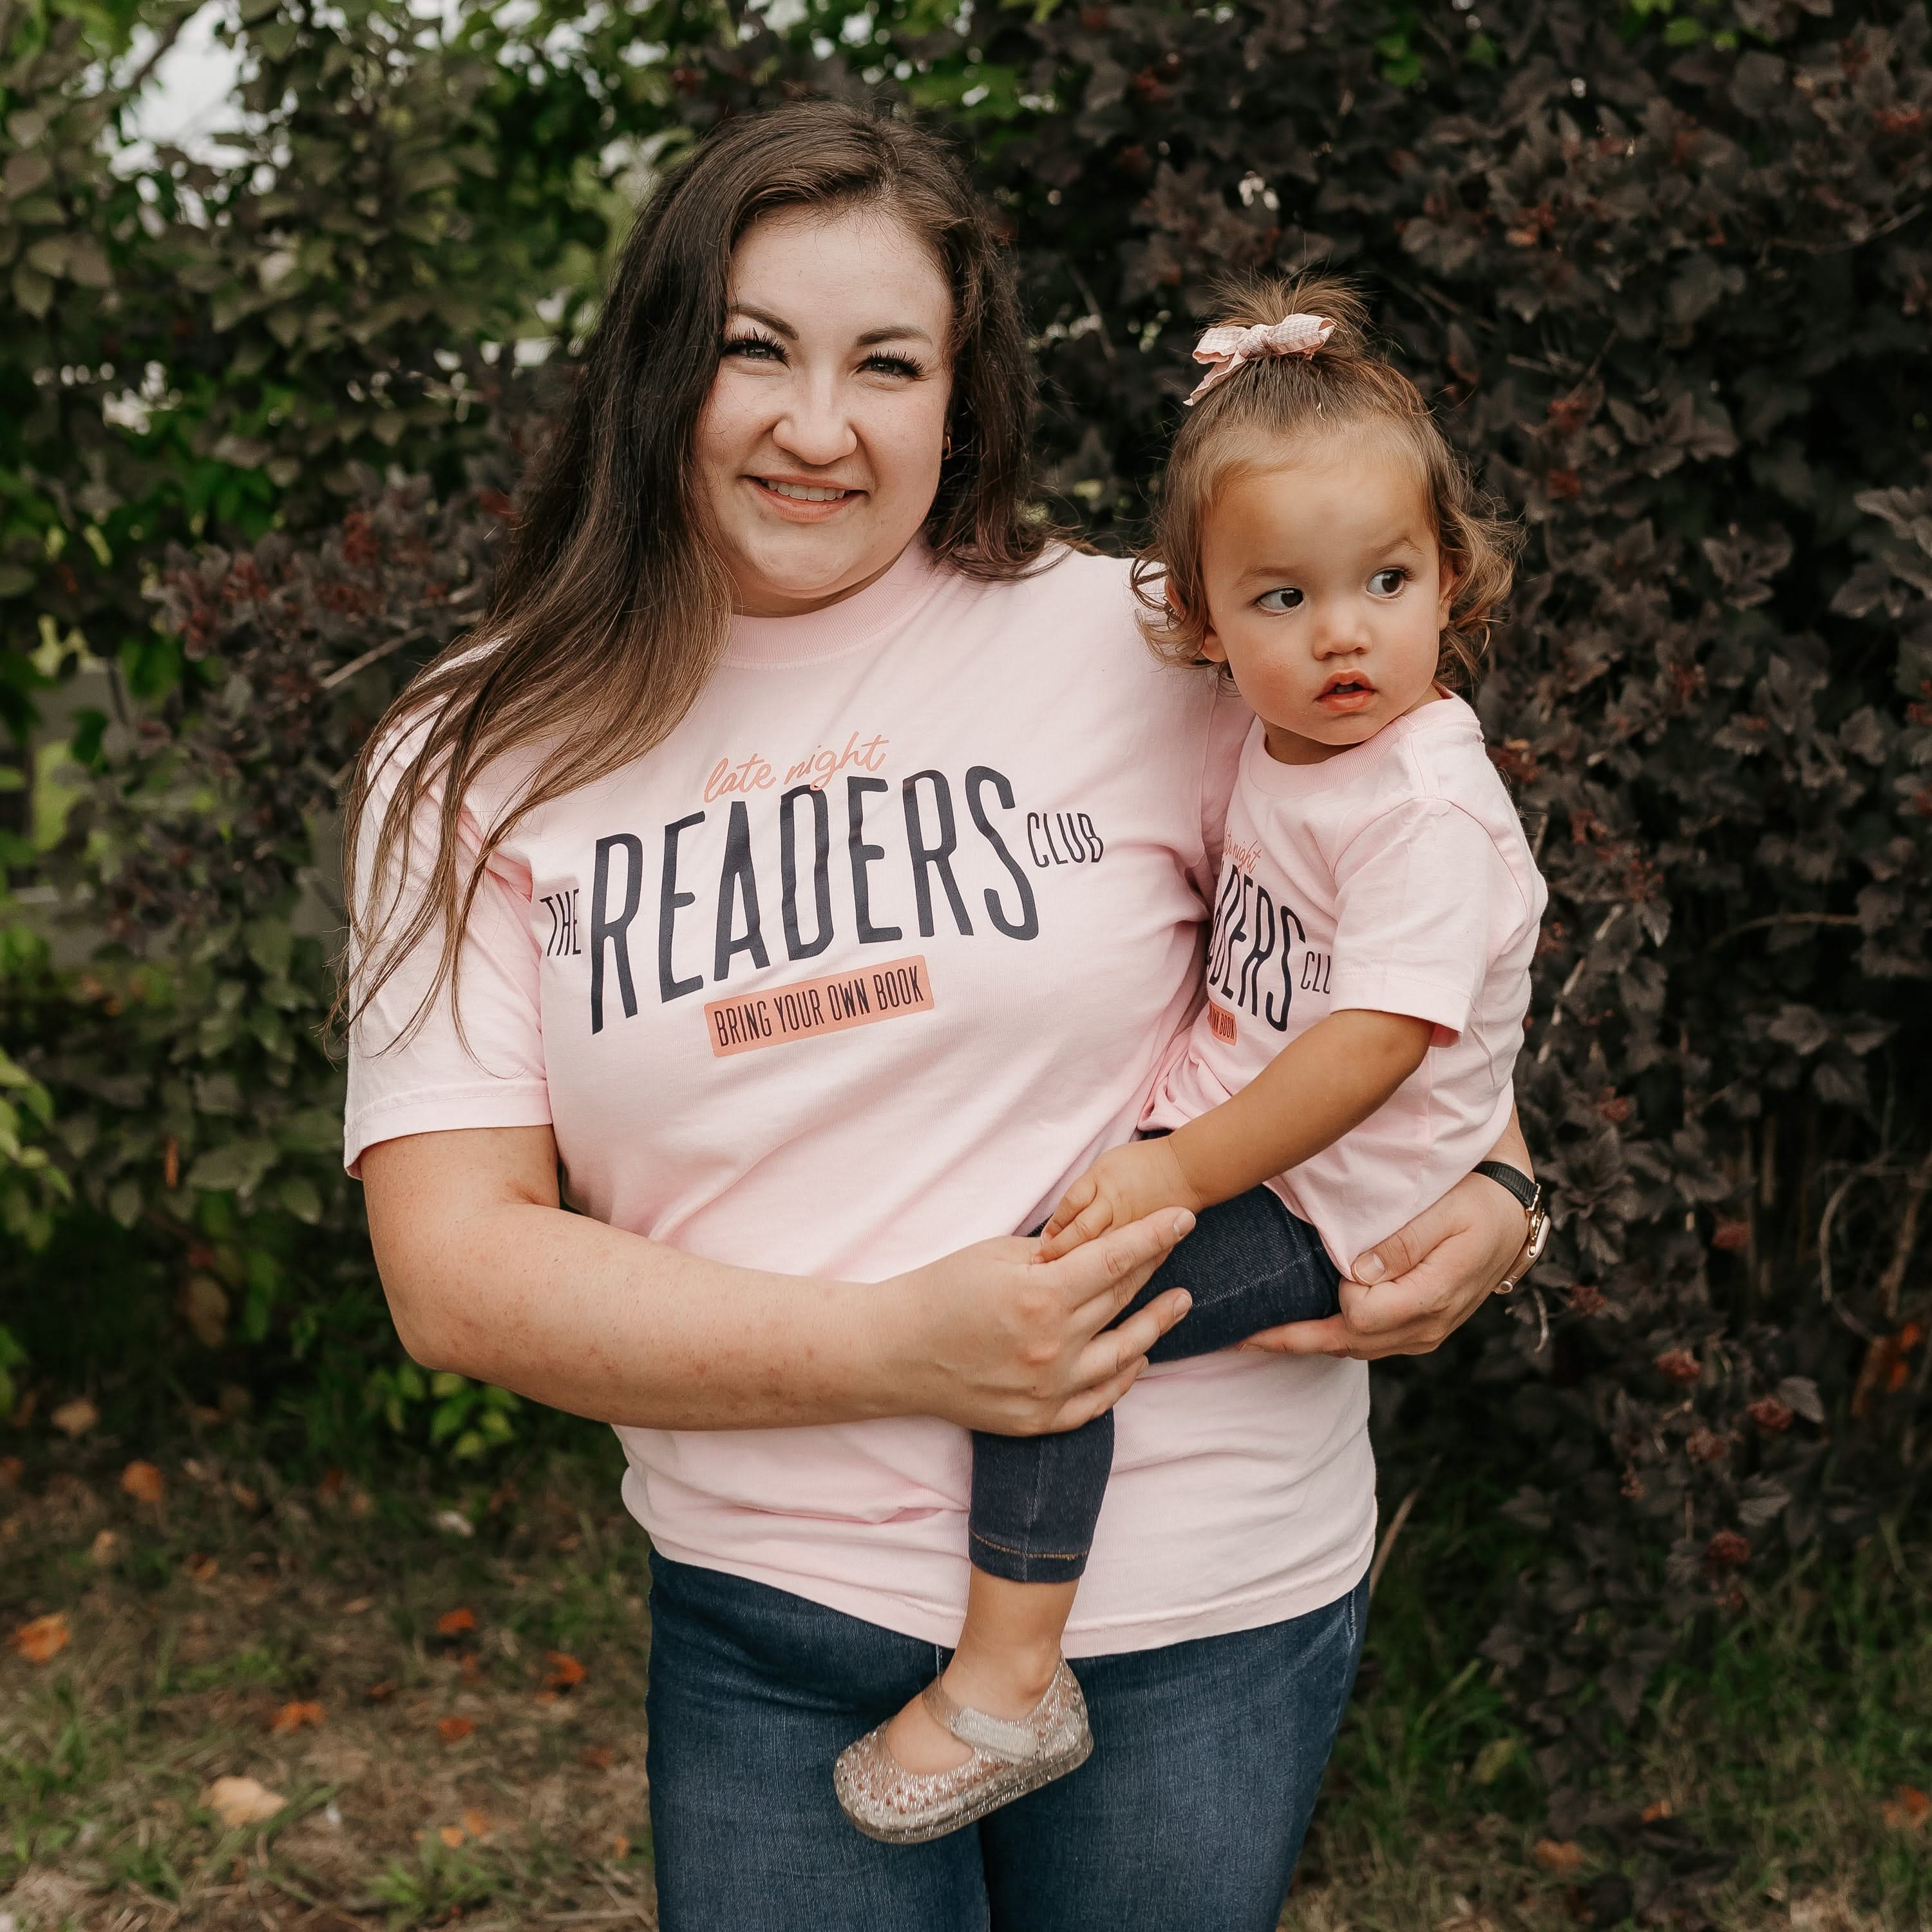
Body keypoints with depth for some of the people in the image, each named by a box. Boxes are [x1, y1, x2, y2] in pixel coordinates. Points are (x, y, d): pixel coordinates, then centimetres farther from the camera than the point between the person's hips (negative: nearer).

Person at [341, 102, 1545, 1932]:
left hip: (1207, 1595, 0)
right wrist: (894, 1347, -19)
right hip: (769, 1612, 1)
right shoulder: (480, 764, -3)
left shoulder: (1145, 651, -6)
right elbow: (453, 1267, -8)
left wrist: (1487, 1196, -9)